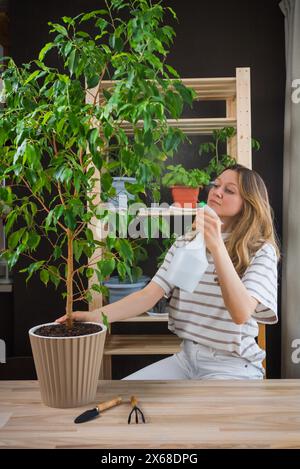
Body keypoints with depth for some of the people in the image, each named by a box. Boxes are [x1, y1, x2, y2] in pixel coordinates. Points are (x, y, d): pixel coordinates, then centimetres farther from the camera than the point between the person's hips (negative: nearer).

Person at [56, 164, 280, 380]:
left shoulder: (261, 251, -9)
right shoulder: (185, 244, 5)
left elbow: (241, 314, -25)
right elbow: (149, 295, -6)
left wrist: (216, 246, -33)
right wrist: (96, 315, -22)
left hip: (234, 365, -4)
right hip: (187, 357, 5)